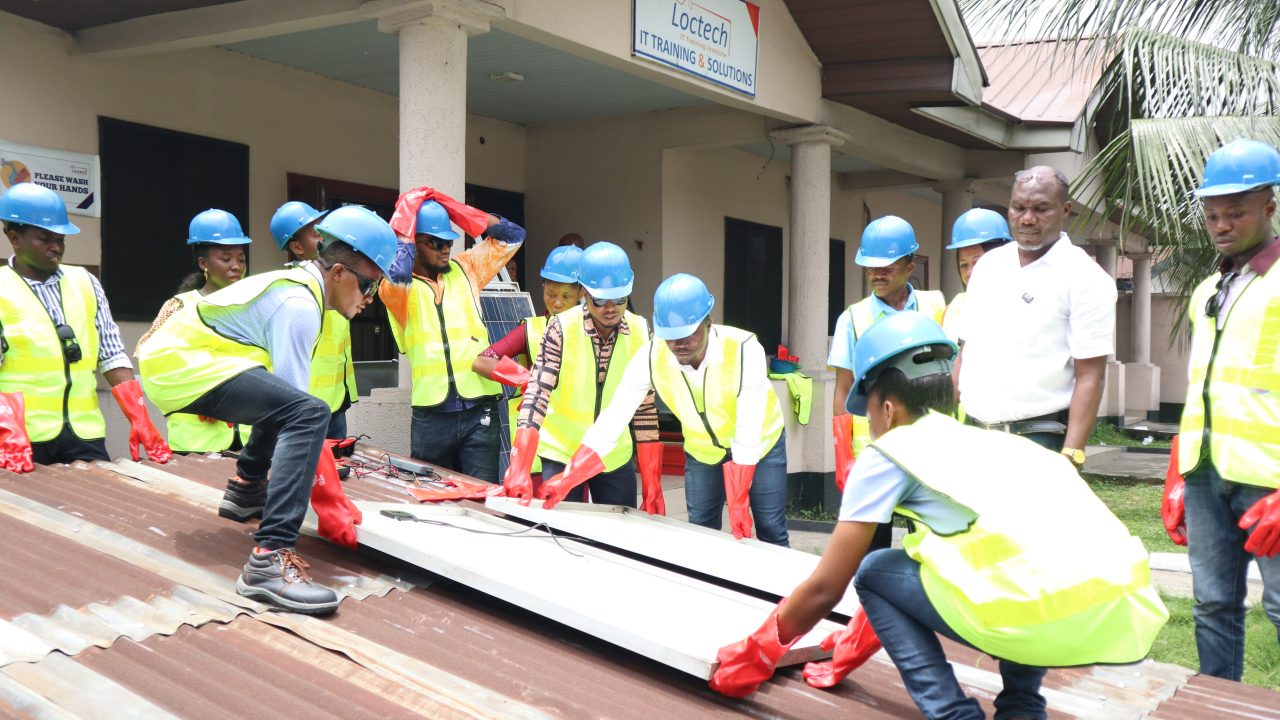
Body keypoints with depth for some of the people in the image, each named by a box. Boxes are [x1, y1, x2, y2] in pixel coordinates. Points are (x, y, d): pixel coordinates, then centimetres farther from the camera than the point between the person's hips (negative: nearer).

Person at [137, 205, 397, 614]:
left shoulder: (296, 287, 12)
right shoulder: (299, 306, -17)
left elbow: (287, 394, 17)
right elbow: (300, 413, -21)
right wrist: (326, 502, -17)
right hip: (182, 366, -11)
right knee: (308, 413, -29)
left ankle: (247, 487, 33)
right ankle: (269, 559, -35)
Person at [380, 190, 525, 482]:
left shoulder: (465, 269, 13)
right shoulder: (397, 288, 3)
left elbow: (512, 235, 14)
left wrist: (452, 207, 8)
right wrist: (408, 213, -6)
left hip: (479, 411, 1)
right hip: (431, 416, -1)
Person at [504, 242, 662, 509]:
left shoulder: (640, 332, -7)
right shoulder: (562, 328, -15)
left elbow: (645, 409, -4)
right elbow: (537, 395, -23)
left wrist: (652, 485, -6)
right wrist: (519, 470, -34)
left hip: (616, 456, 3)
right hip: (561, 452, -2)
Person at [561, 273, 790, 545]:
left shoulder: (744, 349, -33)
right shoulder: (651, 356, -25)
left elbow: (749, 433, -33)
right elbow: (613, 417, -23)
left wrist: (738, 503, -34)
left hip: (760, 443, -3)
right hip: (702, 449, 3)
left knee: (771, 532, -3)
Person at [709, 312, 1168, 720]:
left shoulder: (889, 454, 10)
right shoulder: (989, 442, 30)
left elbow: (825, 590, 12)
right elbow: (912, 572, 41)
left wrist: (756, 654, 30)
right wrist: (849, 650, 51)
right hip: (1127, 613, 7)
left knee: (873, 572, 16)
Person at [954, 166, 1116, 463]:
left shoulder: (1086, 278, -6)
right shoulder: (988, 265, 13)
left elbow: (1090, 376, -11)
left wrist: (1071, 457, -19)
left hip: (1039, 440, -5)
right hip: (973, 436, 6)